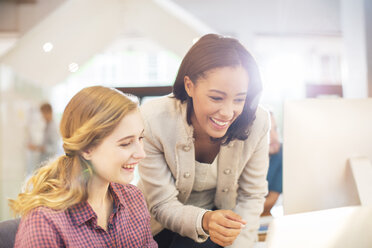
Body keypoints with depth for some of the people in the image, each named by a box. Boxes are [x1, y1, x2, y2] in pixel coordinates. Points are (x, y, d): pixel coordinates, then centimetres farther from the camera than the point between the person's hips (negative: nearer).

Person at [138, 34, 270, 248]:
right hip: (163, 226, 0)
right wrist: (204, 221, -38)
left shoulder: (257, 123, -20)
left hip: (221, 216, 1)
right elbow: (164, 206, -19)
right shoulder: (152, 122, -27)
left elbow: (252, 196, -6)